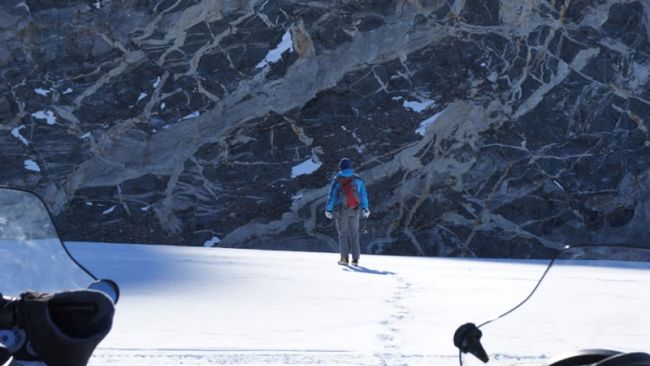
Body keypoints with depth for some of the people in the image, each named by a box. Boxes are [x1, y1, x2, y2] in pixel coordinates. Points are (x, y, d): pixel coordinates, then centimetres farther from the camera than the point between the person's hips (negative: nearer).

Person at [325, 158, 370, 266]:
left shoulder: (337, 180, -5)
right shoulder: (358, 179, 3)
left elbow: (332, 195, -4)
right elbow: (363, 194, 7)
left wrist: (329, 209, 3)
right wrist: (365, 208, 15)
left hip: (341, 210, -2)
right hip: (355, 210, 2)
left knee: (343, 233, 6)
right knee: (354, 234, 8)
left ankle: (344, 257, 0)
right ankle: (355, 258, 3)